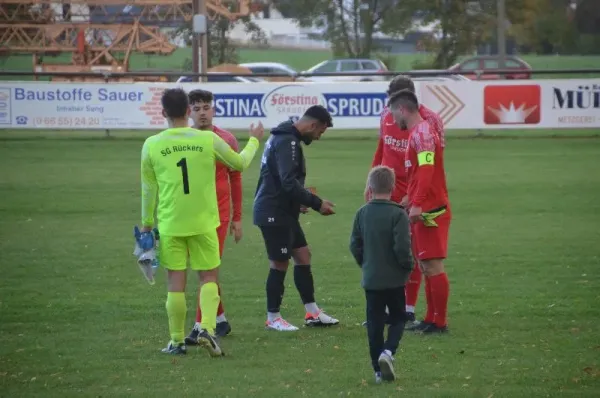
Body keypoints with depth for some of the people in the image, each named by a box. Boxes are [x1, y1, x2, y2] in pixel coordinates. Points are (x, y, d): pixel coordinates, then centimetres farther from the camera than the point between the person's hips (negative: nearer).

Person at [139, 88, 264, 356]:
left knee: (176, 282, 6)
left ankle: (177, 341, 10)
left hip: (170, 225, 0)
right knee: (208, 278, 11)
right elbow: (240, 163, 11)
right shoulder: (208, 140, -5)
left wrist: (146, 225, 15)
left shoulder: (152, 145, -4)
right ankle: (208, 328, -9)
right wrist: (254, 141, 30)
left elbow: (149, 190, 4)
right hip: (203, 223, 0)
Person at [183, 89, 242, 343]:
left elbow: (235, 179, 6)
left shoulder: (227, 140, -1)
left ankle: (200, 326, -9)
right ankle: (220, 319, 24)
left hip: (218, 213, -2)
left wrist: (237, 218, 5)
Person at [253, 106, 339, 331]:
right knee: (279, 264, -2)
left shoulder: (284, 137, 14)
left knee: (303, 256, 12)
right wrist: (317, 203, -23)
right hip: (274, 212, -10)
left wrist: (299, 202, 17)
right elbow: (289, 182, -27)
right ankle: (273, 318, 8)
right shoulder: (287, 143, -19)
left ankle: (312, 313, 17)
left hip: (284, 211, 10)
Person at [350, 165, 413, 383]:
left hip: (370, 278, 3)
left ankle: (378, 369, 8)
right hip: (394, 278, -3)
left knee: (374, 322, 8)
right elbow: (402, 247, -18)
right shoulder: (398, 214, -14)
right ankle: (388, 351, -15)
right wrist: (408, 266, 0)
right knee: (398, 318, 11)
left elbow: (355, 245, 4)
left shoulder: (362, 213, 0)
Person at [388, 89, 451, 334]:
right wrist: (410, 201, 35)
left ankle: (439, 323, -6)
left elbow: (426, 170, -26)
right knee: (427, 266, 13)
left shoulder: (421, 133, -14)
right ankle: (431, 319, 18)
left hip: (430, 211, -10)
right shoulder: (418, 132, 18)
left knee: (433, 267, -8)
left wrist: (417, 204, -32)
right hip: (425, 210, 10)